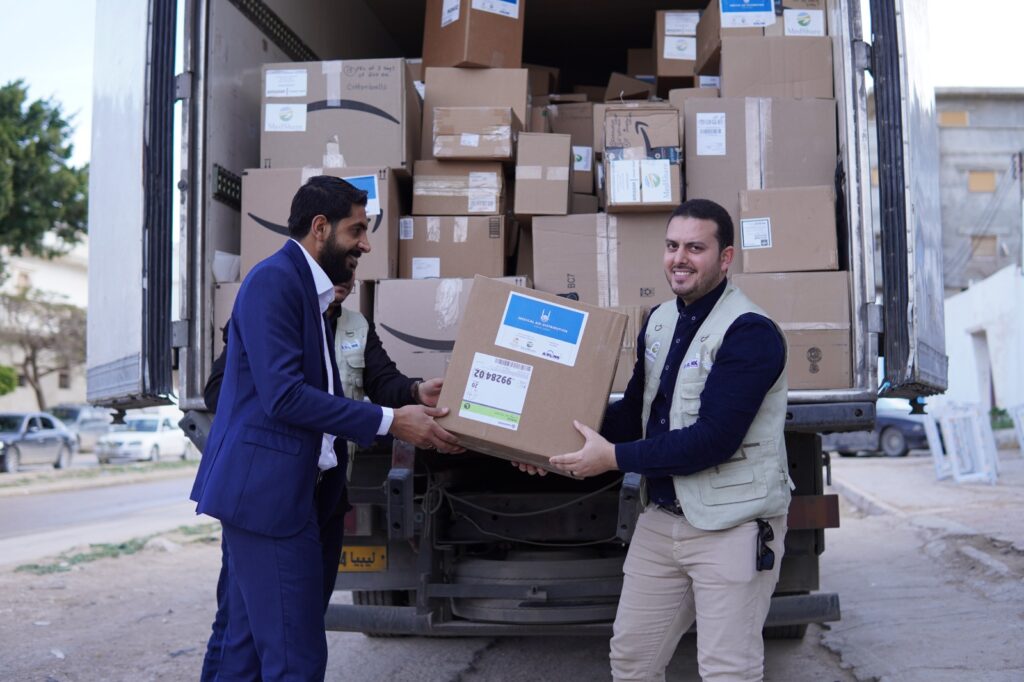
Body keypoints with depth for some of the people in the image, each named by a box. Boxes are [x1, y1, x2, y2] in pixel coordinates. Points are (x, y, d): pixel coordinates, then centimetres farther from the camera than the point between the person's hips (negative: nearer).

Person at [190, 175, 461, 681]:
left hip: (271, 488, 10)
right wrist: (389, 421, -18)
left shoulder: (306, 286, 17)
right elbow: (284, 395, -21)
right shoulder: (274, 280, -13)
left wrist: (412, 403, 11)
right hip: (268, 490, -10)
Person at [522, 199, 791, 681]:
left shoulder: (750, 332, -17)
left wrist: (614, 457, -20)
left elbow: (714, 438, -23)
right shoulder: (658, 321, 8)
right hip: (661, 519, 8)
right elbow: (636, 410, 15)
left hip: (733, 526, -7)